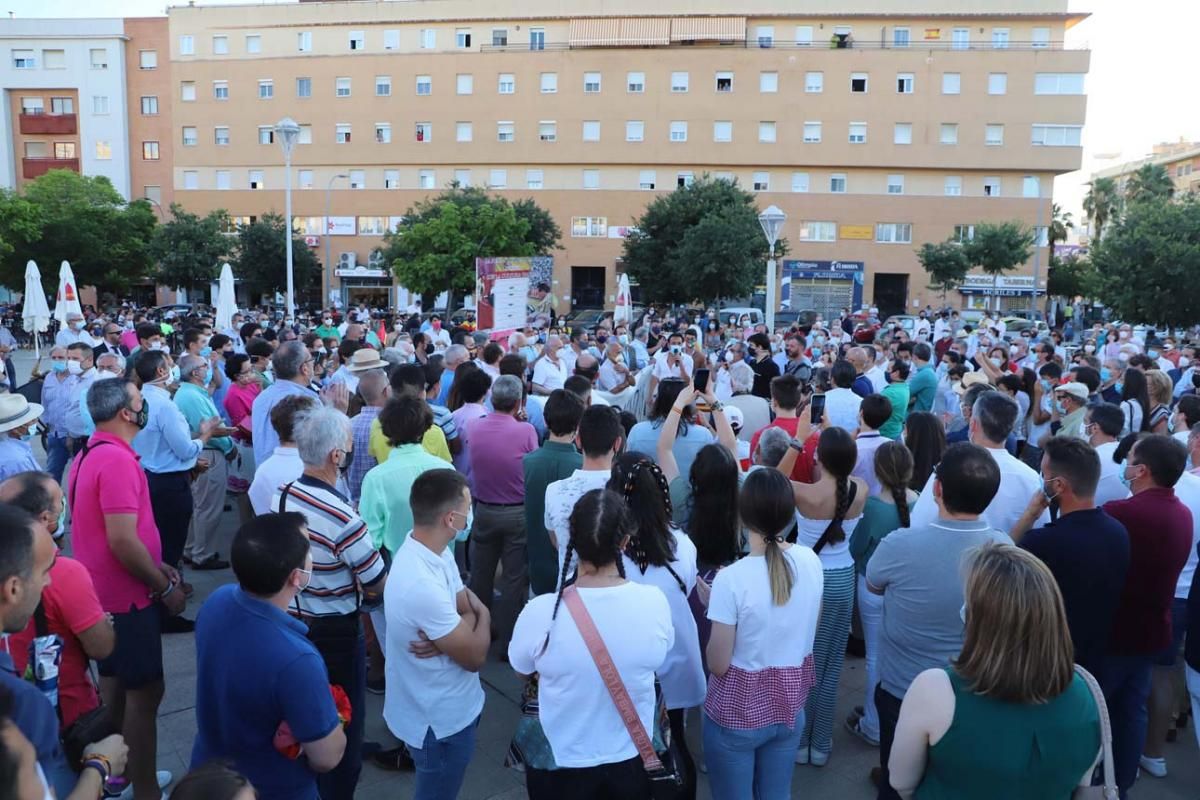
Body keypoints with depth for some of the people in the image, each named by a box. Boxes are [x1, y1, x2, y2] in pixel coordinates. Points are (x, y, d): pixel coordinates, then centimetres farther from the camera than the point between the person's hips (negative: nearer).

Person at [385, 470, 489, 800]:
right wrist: (482, 616, -7)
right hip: (441, 719, -9)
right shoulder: (423, 586, -36)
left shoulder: (429, 550, -6)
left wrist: (446, 640, -20)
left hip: (443, 707, 9)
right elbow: (474, 657, -26)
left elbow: (467, 603, 1)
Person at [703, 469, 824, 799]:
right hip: (789, 703, 4)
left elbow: (718, 665, -16)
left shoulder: (731, 578, -26)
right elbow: (806, 634, 6)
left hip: (737, 710, -4)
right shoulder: (811, 561, -10)